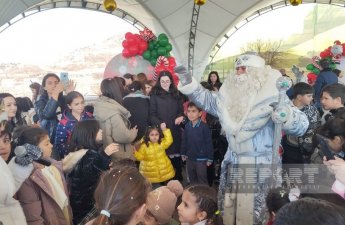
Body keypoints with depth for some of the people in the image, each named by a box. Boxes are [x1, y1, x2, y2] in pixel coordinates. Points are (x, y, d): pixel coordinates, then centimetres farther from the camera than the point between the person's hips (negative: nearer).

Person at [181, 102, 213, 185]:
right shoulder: (187, 126, -2)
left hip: (201, 159, -5)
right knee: (192, 179, 21)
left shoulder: (204, 127, -17)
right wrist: (183, 153, 11)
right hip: (190, 158, 5)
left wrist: (210, 158, -10)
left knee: (202, 181, 6)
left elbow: (209, 143, -13)